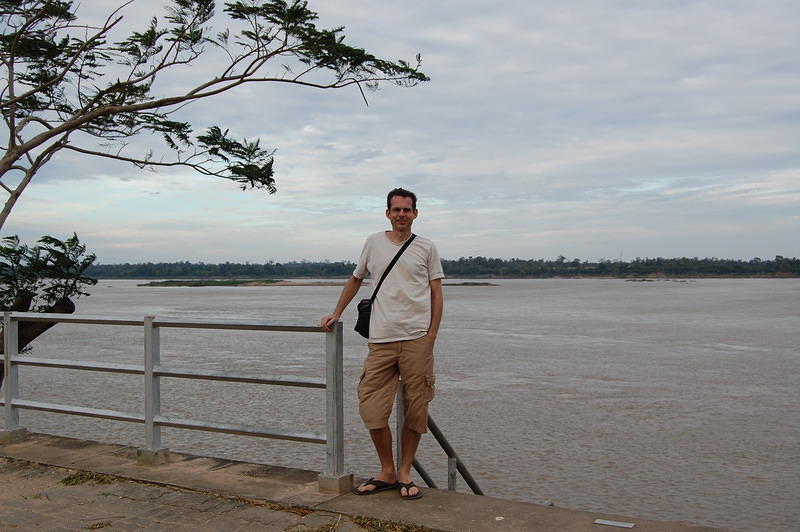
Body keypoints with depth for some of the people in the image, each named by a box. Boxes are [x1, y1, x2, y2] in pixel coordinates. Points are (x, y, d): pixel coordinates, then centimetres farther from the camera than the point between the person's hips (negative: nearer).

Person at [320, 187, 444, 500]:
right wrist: (337, 313, 23)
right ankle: (387, 473, 14)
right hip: (381, 340, 1)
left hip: (417, 339, -1)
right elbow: (355, 279, 26)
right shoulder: (374, 243, 12)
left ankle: (404, 473, 17)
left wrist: (431, 336, -2)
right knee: (371, 408, -3)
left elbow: (436, 294, 7)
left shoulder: (426, 248, 8)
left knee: (415, 411, 2)